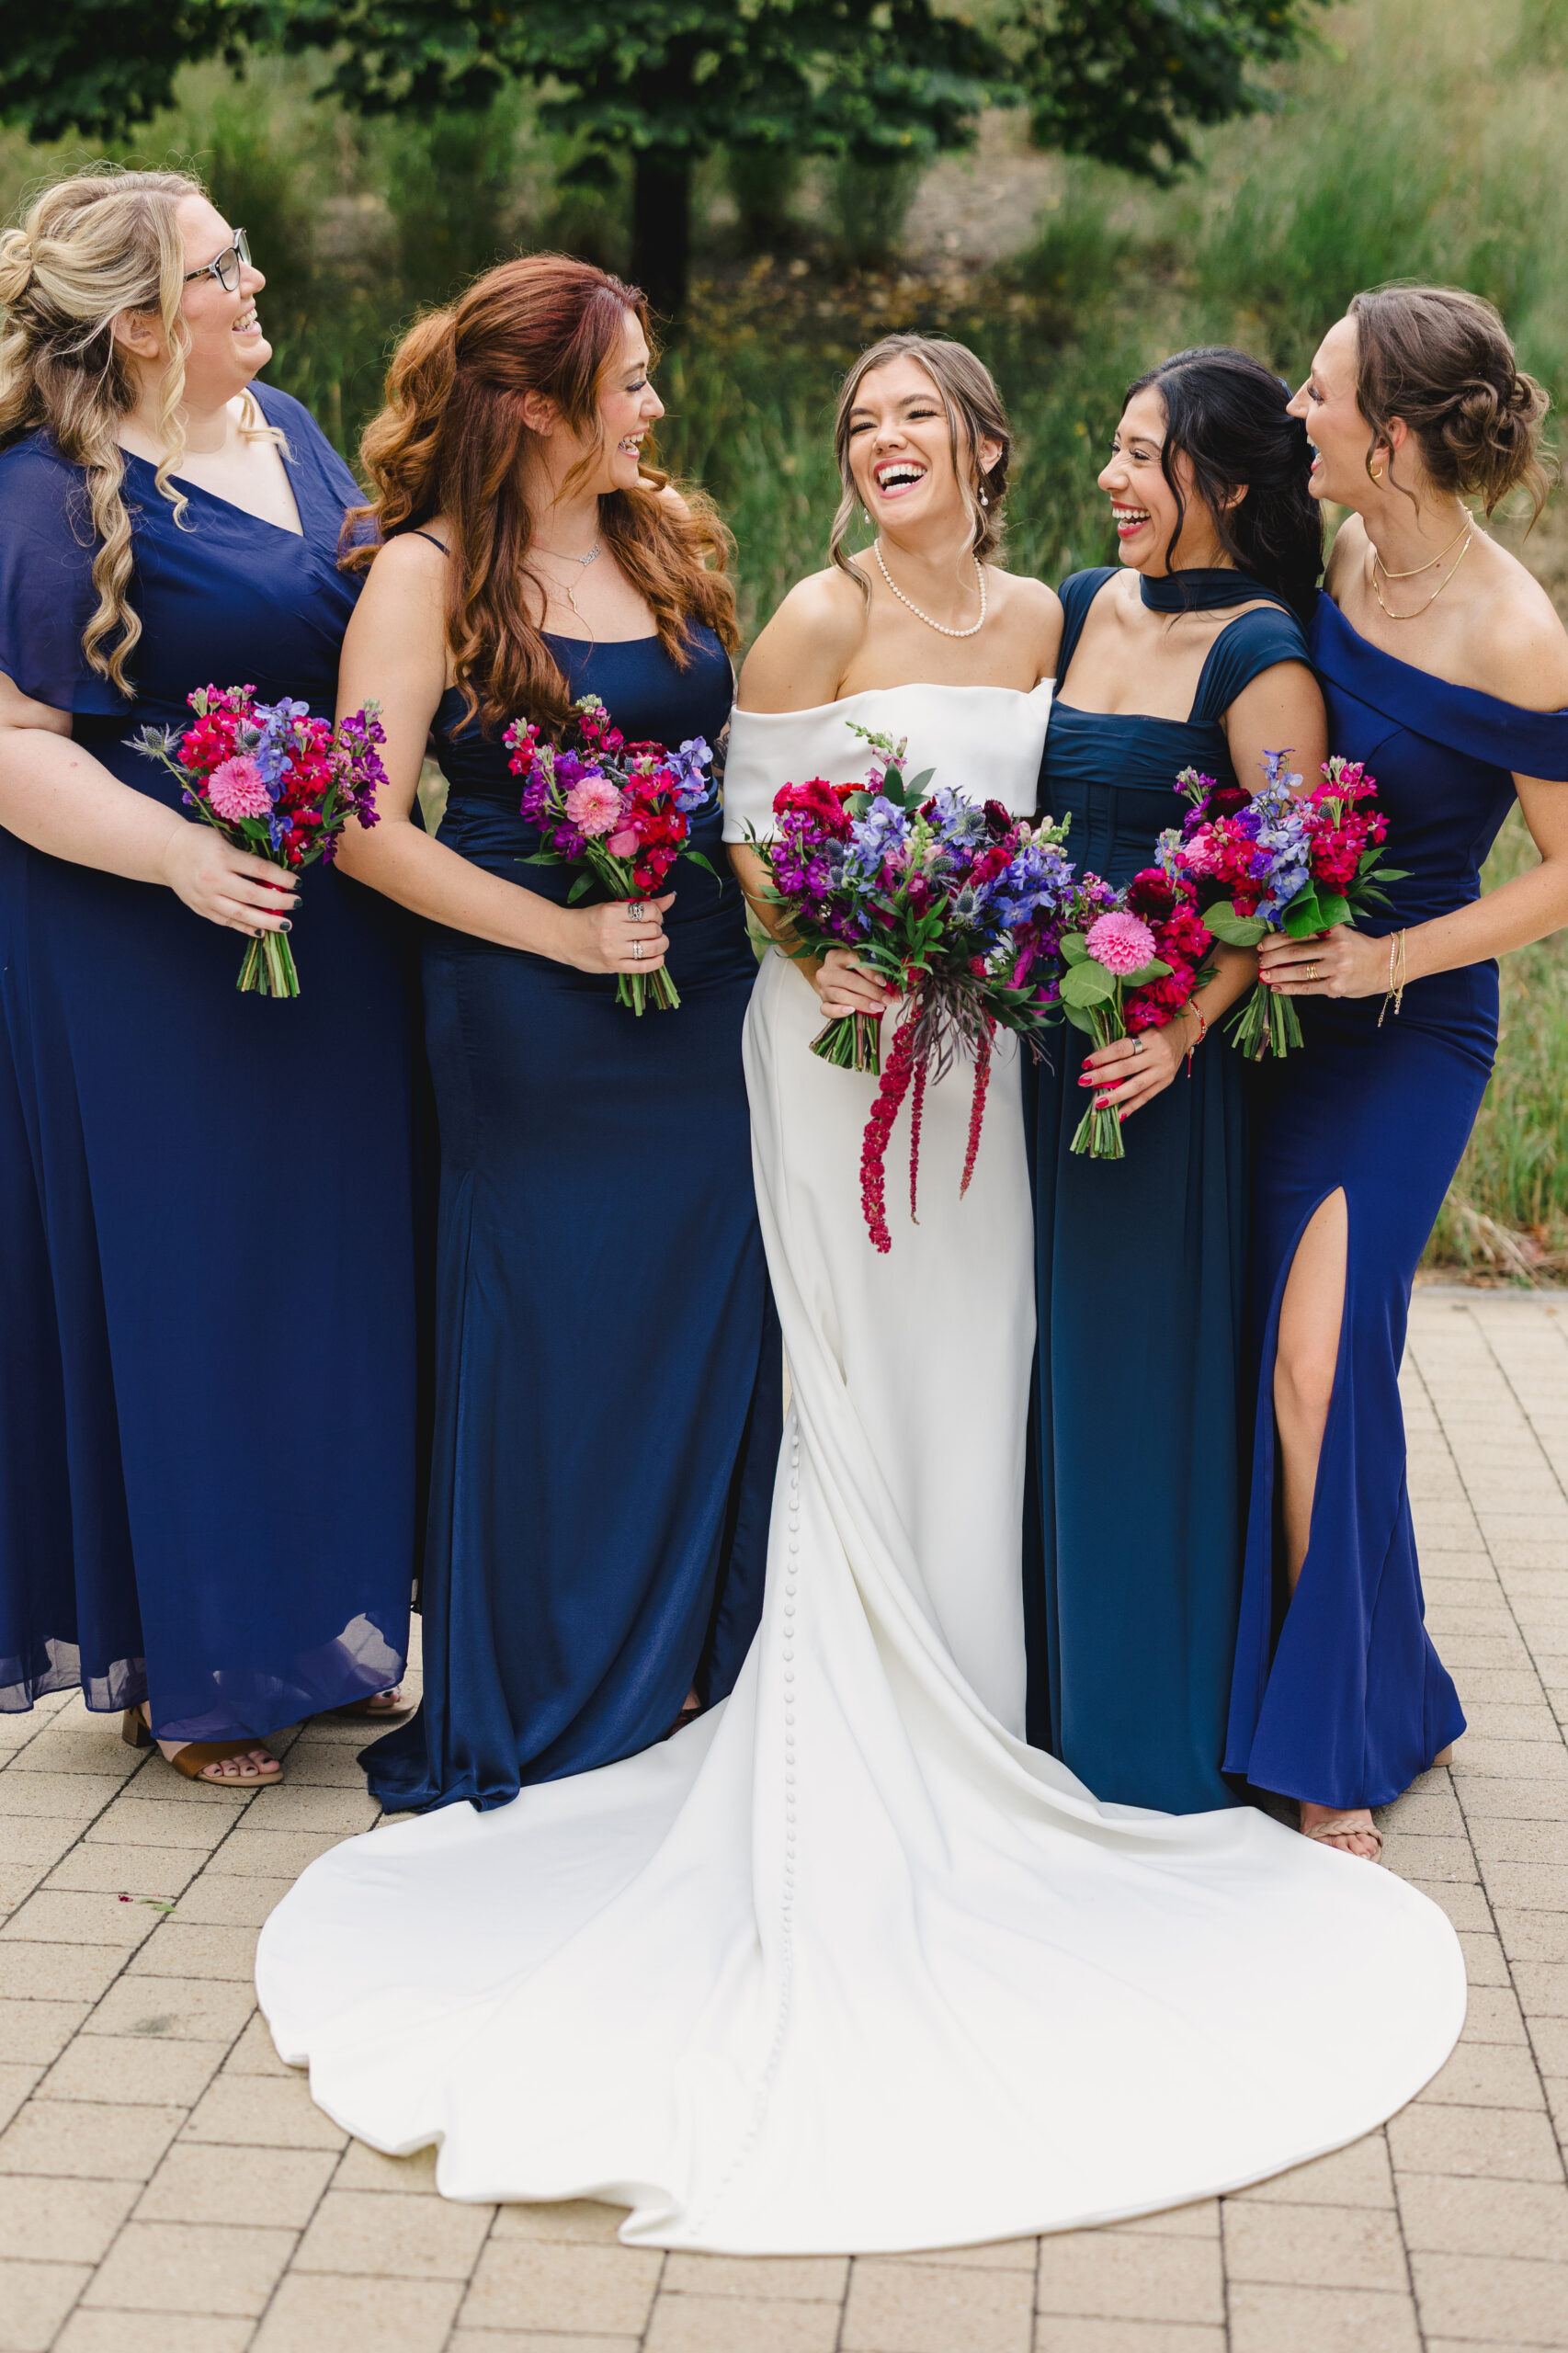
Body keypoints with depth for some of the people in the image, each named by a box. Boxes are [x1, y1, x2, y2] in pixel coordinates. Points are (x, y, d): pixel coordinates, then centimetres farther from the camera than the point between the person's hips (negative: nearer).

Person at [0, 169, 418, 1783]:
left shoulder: (286, 428, 9)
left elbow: (373, 635, 21)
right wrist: (181, 856, -28)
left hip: (332, 937, 8)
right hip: (146, 964, -7)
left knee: (331, 1260, 13)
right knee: (180, 1282, 3)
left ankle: (314, 1620, 29)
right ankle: (184, 1664, 19)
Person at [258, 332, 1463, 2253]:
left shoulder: (1038, 620, 9)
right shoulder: (821, 615, -6)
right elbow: (744, 825, -6)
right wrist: (826, 954, -21)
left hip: (984, 1037, 5)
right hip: (837, 1031, -5)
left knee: (975, 1383, 9)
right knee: (858, 1390, 0)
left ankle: (955, 1723, 23)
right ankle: (850, 1755, 11)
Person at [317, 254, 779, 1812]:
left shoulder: (670, 541, 10)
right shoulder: (431, 571, -7)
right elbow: (366, 826, -13)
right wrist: (563, 932, -15)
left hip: (704, 987, 5)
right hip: (530, 1023, -5)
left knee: (707, 1328, 9)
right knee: (549, 1347, 4)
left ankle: (696, 1673, 26)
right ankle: (533, 1714, 22)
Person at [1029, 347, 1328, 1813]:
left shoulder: (1260, 654, -11)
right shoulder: (1080, 608, 9)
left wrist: (1182, 1029, -23)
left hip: (1159, 1058, -6)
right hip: (1031, 1023, 7)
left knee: (1139, 1352, 2)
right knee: (1035, 1347, 13)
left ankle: (1145, 1718, 18)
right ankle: (1043, 1687, 29)